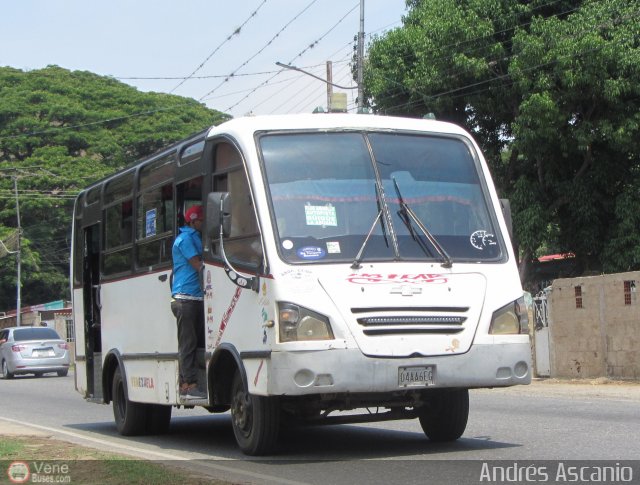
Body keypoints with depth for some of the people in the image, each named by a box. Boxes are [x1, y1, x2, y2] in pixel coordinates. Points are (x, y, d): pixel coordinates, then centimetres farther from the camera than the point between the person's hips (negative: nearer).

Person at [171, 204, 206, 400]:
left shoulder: (196, 237, 22)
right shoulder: (185, 238, -7)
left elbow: (202, 265, 23)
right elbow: (198, 265, -13)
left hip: (197, 298, 9)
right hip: (185, 297, -9)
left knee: (196, 341, 6)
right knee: (188, 343, -9)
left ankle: (185, 384, 8)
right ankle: (189, 385, -10)